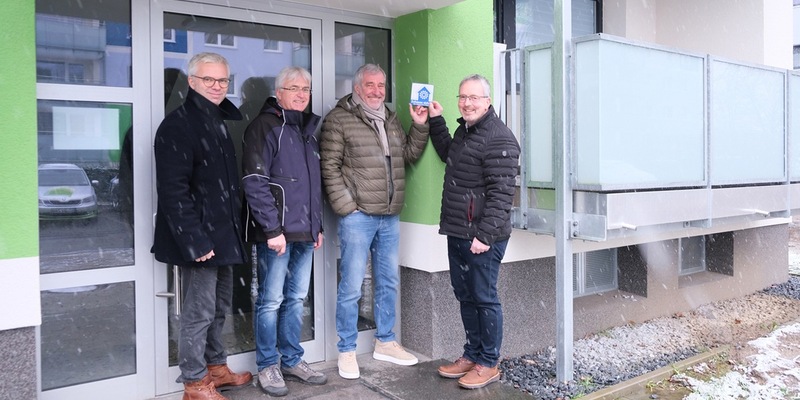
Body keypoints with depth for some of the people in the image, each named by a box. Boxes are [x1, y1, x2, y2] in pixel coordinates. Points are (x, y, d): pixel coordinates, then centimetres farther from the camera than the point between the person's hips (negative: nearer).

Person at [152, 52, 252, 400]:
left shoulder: (219, 122, 15)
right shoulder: (178, 124, -12)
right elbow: (173, 189, -20)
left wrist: (233, 231, 15)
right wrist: (194, 241, -23)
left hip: (223, 236, 9)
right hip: (200, 238, -9)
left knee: (219, 308, 18)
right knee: (199, 312, 1)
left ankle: (217, 368, 33)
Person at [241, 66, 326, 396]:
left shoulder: (308, 128, 18)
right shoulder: (265, 126, -7)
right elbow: (254, 182, -15)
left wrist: (317, 226, 18)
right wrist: (272, 229, -18)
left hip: (304, 232, 7)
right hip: (277, 231, -7)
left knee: (296, 299, 14)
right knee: (271, 301, 1)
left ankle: (292, 361, 25)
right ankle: (267, 367, 15)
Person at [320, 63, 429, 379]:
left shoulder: (390, 119, 16)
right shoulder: (339, 119, -5)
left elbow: (409, 154, 18)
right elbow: (329, 167, -9)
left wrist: (420, 126, 5)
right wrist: (347, 207, -13)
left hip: (390, 217, 7)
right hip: (358, 217, -7)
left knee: (389, 283, 15)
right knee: (351, 287, -1)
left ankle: (385, 342, 30)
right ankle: (347, 351, 14)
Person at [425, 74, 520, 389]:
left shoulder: (498, 139, -15)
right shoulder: (464, 130, 15)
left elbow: (501, 193, -20)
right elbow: (449, 155, 36)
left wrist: (485, 235, -24)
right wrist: (436, 121, 25)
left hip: (482, 237, -9)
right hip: (457, 233, 10)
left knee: (484, 298, 2)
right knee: (465, 296, 16)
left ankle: (488, 364, 16)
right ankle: (472, 355, 31)